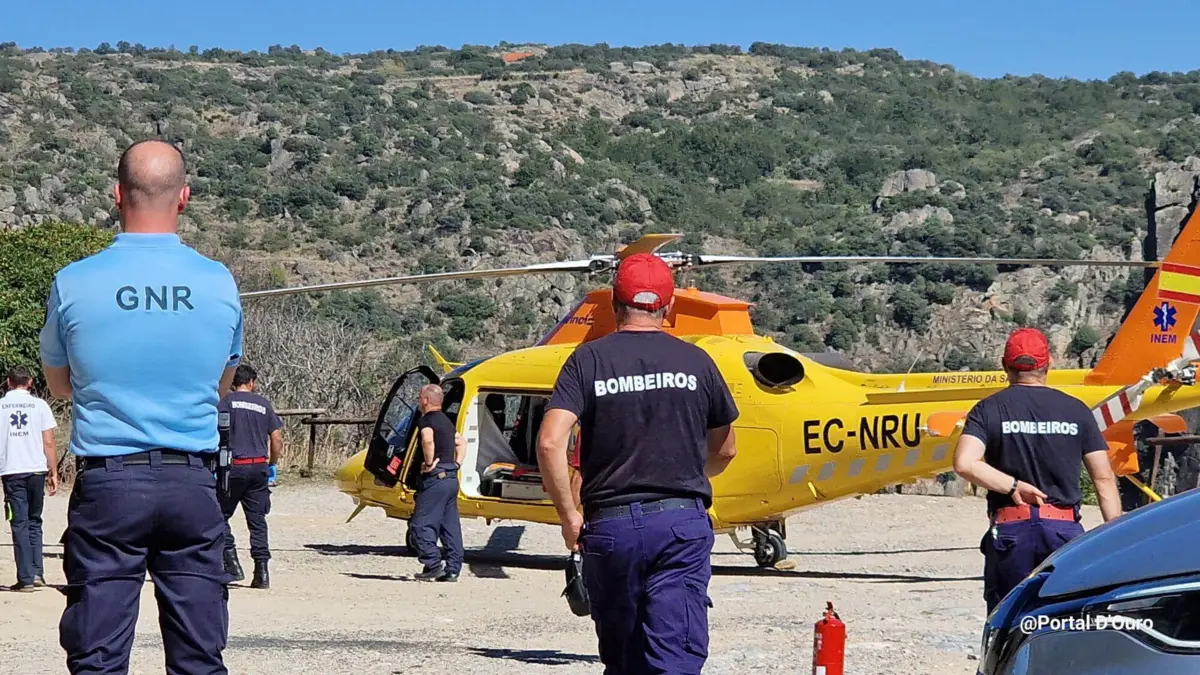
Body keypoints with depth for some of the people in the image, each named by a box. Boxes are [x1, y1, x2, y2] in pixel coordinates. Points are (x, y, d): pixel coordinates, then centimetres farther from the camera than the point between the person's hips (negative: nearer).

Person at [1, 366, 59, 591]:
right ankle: (37, 573, 7)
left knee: (20, 524, 3)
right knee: (34, 522, 15)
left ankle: (26, 578, -2)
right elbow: (49, 443, 1)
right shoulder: (39, 405, 3)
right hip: (36, 470, 1)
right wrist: (54, 473, 7)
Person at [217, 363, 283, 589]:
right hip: (259, 467, 4)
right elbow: (277, 438, 8)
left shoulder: (227, 402, 0)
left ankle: (232, 564, -4)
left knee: (220, 515, 7)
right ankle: (261, 572, 3)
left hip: (234, 467, -3)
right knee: (257, 520, 6)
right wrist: (272, 464, 21)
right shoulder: (263, 404, 10)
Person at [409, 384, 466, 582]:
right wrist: (457, 463, 18)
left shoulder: (426, 420, -10)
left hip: (435, 478, -9)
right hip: (451, 478, 9)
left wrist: (429, 463, -20)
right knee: (450, 526, 9)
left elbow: (428, 439, -31)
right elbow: (461, 442, 28)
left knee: (421, 524, -5)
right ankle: (452, 569, 8)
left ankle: (433, 564, -11)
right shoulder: (446, 420, 19)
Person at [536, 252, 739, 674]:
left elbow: (550, 442, -12)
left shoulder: (589, 359, 0)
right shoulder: (695, 362, 5)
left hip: (610, 525, 0)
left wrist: (569, 517, -1)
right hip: (683, 523, 0)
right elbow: (724, 452, 16)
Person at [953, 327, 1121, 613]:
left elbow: (965, 463, -15)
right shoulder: (1076, 410, 6)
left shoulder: (989, 410, 2)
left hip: (1010, 529, -1)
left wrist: (1012, 485, -8)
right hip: (1065, 530, 1)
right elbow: (1103, 478, 4)